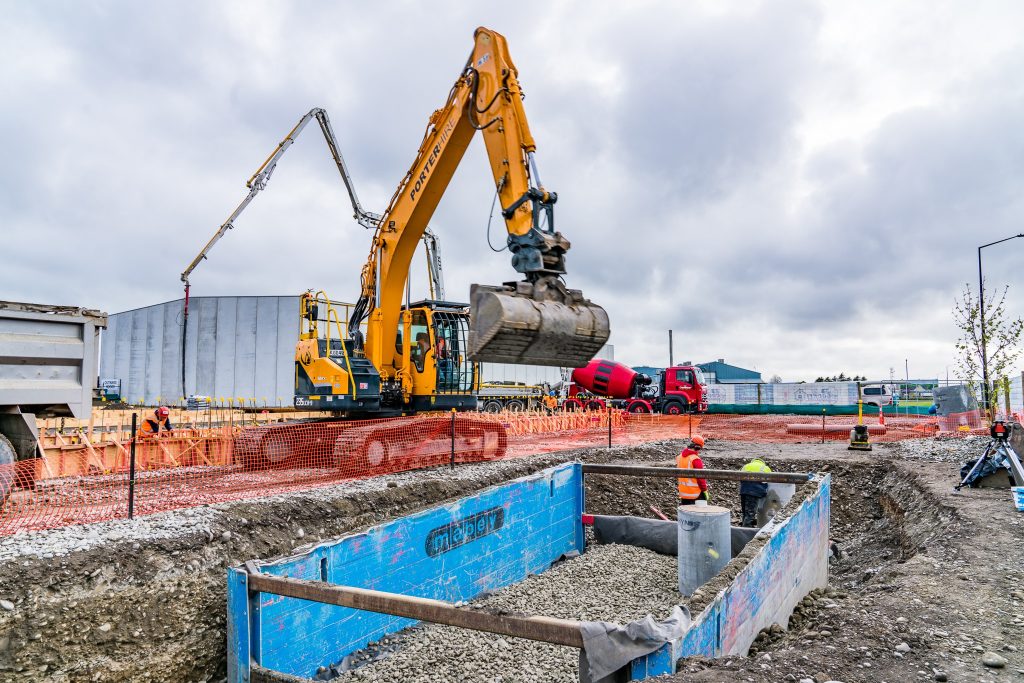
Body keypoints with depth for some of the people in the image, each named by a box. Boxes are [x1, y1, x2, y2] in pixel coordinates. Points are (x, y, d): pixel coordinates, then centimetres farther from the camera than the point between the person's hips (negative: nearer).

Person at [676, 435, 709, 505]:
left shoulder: (679, 457, 3)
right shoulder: (696, 460, -21)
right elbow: (700, 477, -18)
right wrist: (705, 491, -8)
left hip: (683, 492, 7)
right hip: (696, 494, -7)